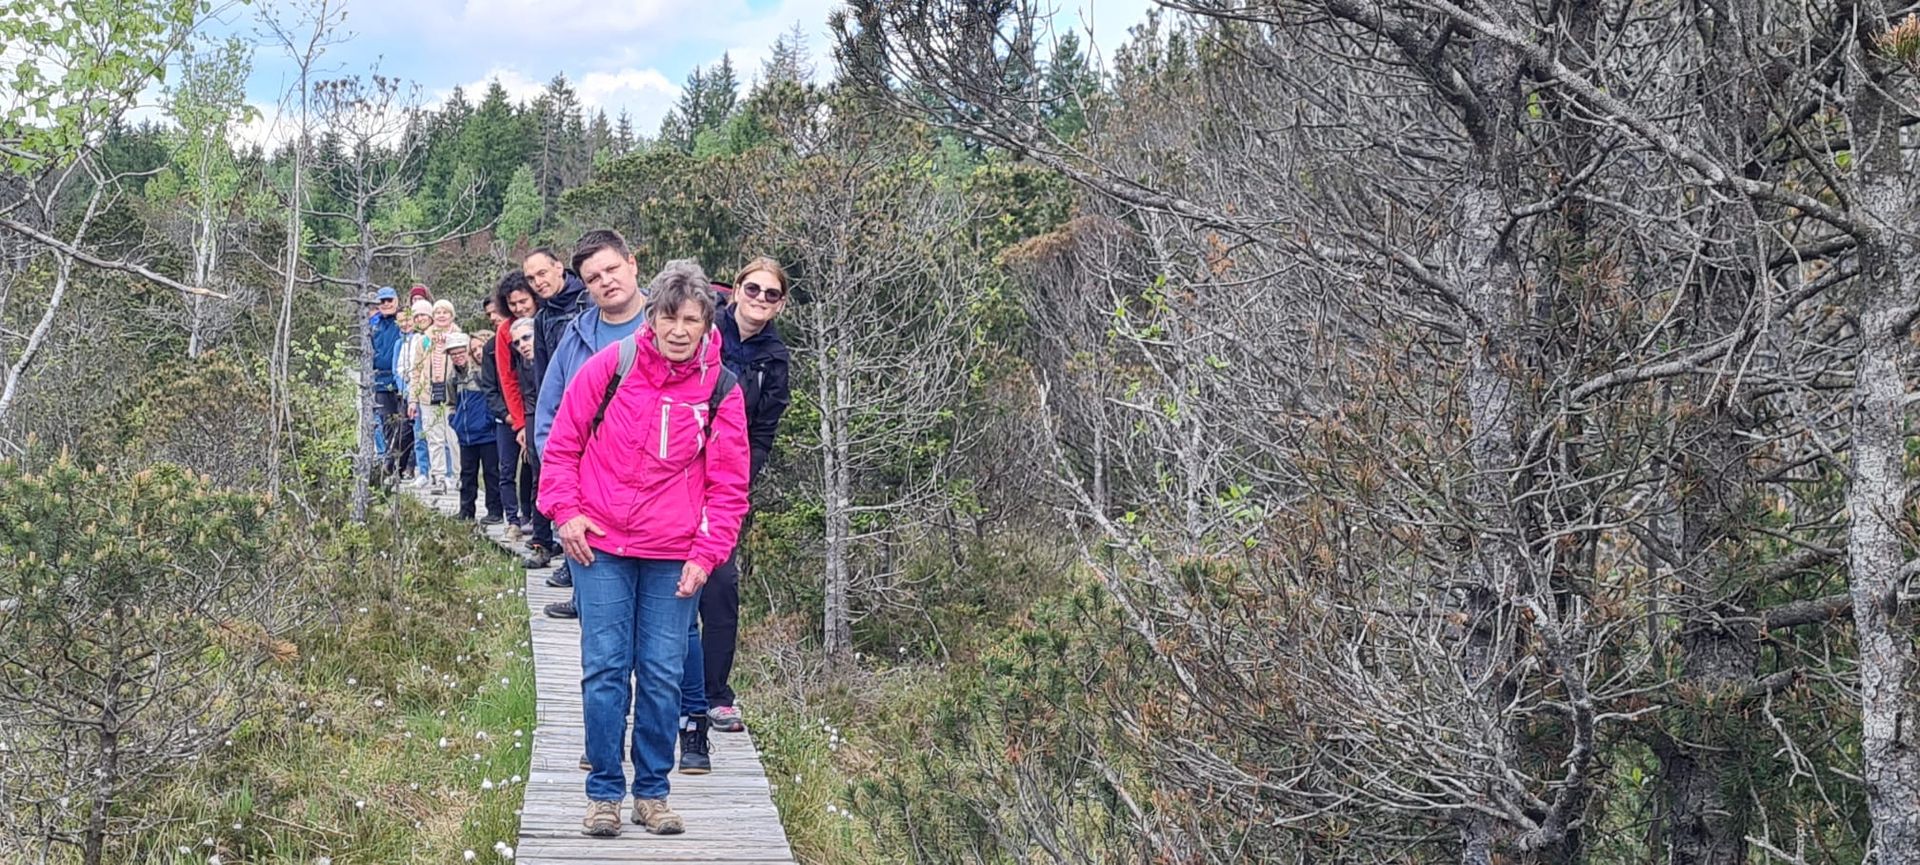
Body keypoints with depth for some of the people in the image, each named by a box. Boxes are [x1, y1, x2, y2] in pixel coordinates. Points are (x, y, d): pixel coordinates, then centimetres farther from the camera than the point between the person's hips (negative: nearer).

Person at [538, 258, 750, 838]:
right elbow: (561, 442, 5)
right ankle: (604, 791, 12)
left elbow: (728, 485, 5)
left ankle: (652, 792, 17)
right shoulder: (609, 366, -4)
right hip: (600, 547, -1)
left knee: (662, 677, 4)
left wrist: (705, 555, -2)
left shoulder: (720, 389, 0)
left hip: (674, 556, 1)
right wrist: (565, 511, -4)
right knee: (606, 670, 0)